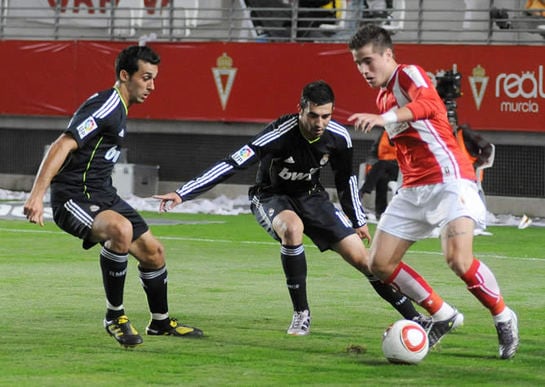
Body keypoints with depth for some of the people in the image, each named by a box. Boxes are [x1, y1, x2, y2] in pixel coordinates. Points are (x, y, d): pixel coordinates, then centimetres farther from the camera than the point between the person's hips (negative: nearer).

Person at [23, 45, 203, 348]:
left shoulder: (119, 109, 15)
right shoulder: (106, 106, -17)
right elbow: (63, 146, -26)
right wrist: (37, 195, -36)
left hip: (102, 195, 10)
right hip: (74, 198, -10)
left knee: (153, 251, 13)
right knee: (121, 229, -36)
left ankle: (161, 321, 36)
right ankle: (115, 316, -20)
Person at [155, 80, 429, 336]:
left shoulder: (338, 137, -18)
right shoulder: (280, 134, -33)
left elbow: (345, 178, 3)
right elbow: (233, 163, -37)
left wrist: (358, 221, 11)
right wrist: (182, 194, -42)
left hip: (311, 196, 4)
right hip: (271, 197, -4)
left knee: (360, 257, -5)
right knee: (292, 228, -38)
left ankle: (412, 316, 12)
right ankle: (301, 315, -24)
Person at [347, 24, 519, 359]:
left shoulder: (409, 74, -8)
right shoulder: (383, 97, 19)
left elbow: (427, 103, -32)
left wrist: (383, 118, -46)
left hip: (449, 178, -9)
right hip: (414, 189, 9)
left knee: (458, 259, -26)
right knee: (380, 264, 2)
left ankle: (504, 318, -1)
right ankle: (443, 316, 16)